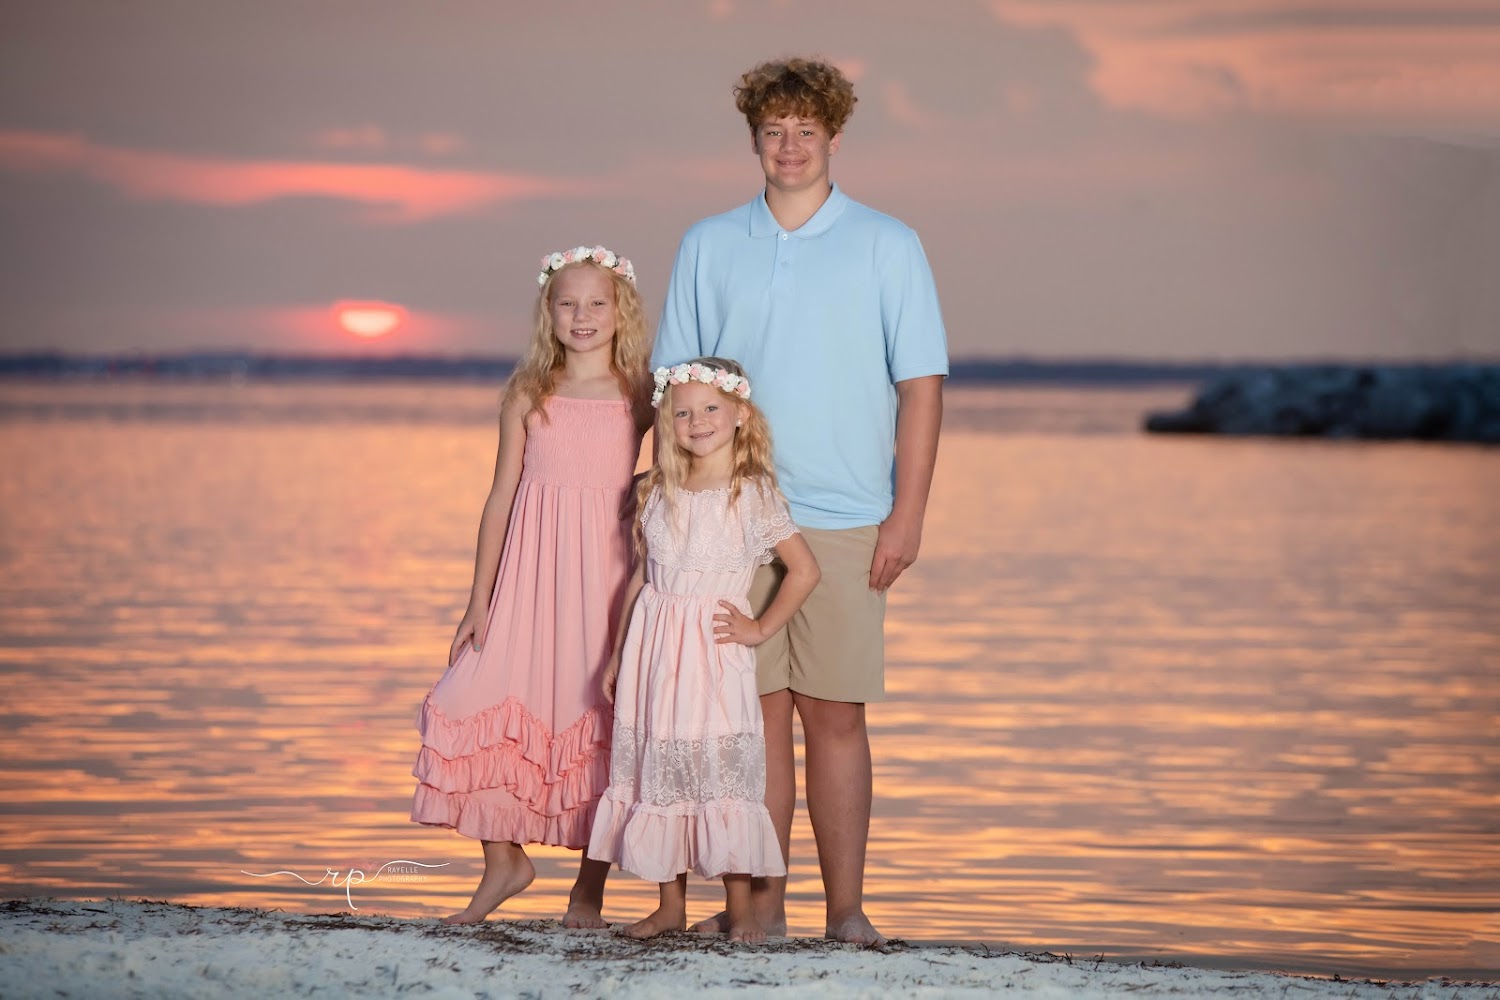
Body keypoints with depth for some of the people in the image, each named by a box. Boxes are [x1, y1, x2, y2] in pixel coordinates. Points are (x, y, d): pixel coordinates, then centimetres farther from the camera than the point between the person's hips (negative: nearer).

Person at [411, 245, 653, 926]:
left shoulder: (641, 397, 3)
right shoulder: (529, 396, 7)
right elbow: (501, 499, 8)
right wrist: (479, 602, 5)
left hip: (608, 575, -1)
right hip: (530, 574, 2)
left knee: (600, 719, -2)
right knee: (486, 704, -6)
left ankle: (589, 887, 10)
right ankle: (504, 859, 13)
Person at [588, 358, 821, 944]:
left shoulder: (753, 494, -4)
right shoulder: (657, 494, 9)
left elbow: (804, 570, -2)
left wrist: (761, 628, -4)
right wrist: (619, 652, 15)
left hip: (714, 654, -5)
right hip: (654, 651, 5)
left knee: (719, 772, -7)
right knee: (657, 770, 7)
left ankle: (739, 908, 1)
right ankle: (670, 905, 16)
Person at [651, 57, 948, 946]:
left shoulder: (887, 246, 4)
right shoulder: (709, 247, 10)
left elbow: (922, 384, 1)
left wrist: (907, 516, -6)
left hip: (843, 521, -2)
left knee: (835, 713, -1)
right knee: (755, 710, 2)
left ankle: (846, 908, 4)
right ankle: (760, 904, 8)